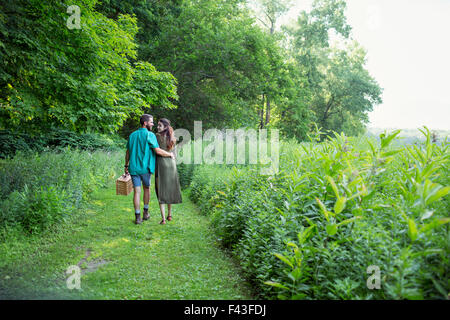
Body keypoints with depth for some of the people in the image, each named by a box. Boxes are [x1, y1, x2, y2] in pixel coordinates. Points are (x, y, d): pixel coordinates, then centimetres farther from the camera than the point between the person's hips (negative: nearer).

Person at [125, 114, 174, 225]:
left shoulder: (132, 135, 9)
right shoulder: (149, 135, -9)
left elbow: (128, 152, 13)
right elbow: (158, 151, -15)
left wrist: (126, 166, 21)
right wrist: (170, 154, -1)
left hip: (133, 167, 4)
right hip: (145, 168, -4)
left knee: (137, 191, 3)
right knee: (146, 189, 17)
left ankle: (137, 217, 3)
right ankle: (146, 213, 26)